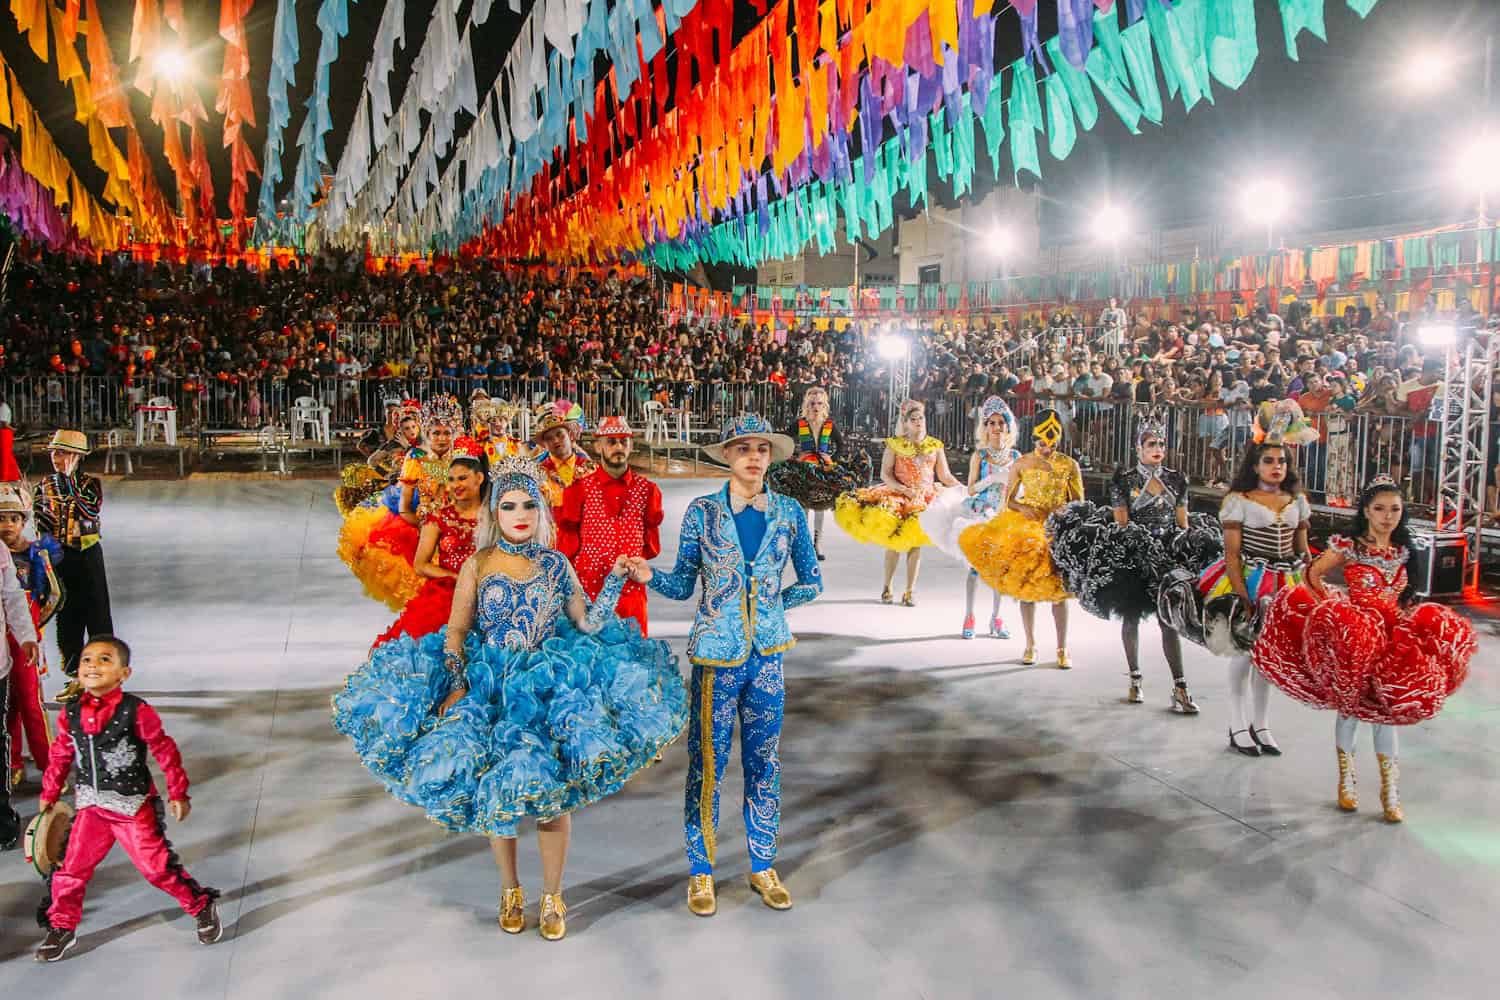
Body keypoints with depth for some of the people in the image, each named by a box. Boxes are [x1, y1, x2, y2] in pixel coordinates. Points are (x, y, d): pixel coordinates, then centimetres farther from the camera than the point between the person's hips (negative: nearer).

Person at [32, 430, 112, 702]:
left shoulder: (90, 483, -1)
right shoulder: (43, 486, 8)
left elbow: (89, 510, -19)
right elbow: (40, 522, 5)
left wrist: (69, 479, -15)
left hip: (87, 556, -3)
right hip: (57, 558, 3)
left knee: (97, 614, 0)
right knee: (66, 617, 7)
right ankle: (75, 676, 16)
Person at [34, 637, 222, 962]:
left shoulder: (137, 712, -20)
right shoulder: (69, 713, -6)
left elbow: (165, 752, -10)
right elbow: (60, 756, 11)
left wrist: (178, 794, -4)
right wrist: (49, 795, 18)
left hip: (134, 807, -4)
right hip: (91, 807, 4)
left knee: (158, 868, 1)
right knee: (70, 871, 10)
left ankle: (202, 907, 22)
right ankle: (61, 928, 34)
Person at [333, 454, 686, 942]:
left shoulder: (556, 563, 2)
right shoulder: (477, 565, -1)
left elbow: (589, 624, 0)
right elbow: (456, 632, -1)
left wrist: (615, 580, -8)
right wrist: (457, 686, -11)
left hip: (550, 688, 0)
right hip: (490, 687, 0)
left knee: (552, 790, 0)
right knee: (493, 788, 5)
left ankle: (552, 896, 18)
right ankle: (510, 890, 27)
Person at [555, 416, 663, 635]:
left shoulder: (647, 489, 7)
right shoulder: (579, 489, 2)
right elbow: (567, 540, 7)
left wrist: (634, 564, 4)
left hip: (632, 591, 2)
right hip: (587, 593, -1)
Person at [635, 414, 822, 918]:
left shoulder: (789, 512, 1)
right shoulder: (702, 512, -4)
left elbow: (811, 582, 11)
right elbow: (684, 584, -3)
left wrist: (771, 606, 4)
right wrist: (649, 576, -20)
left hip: (767, 653, 2)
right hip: (716, 653, -2)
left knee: (764, 762, 11)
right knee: (707, 762, 3)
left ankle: (763, 867, 26)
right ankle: (701, 871, 19)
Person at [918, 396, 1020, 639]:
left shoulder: (1015, 456, 6)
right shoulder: (979, 455, -1)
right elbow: (971, 489, -4)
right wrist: (992, 479, -17)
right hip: (979, 514, -3)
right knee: (976, 565, -2)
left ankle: (995, 618, 17)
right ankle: (968, 617, 7)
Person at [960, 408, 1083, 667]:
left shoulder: (1070, 465, 3)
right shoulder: (1021, 464, 3)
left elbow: (1078, 502, 6)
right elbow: (1008, 499, 7)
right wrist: (1023, 508, -14)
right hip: (1025, 525, 1)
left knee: (1058, 588, -2)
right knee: (1026, 586, 1)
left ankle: (1062, 649, 7)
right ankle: (1030, 645, 14)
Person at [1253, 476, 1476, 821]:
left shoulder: (1403, 550, 6)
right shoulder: (1348, 547, -8)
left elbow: (1404, 596, 17)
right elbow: (1313, 575, -2)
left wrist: (1404, 618, 2)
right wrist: (1331, 609, -9)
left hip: (1392, 637, 4)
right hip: (1352, 637, -4)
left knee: (1387, 711, 8)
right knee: (1349, 707, 5)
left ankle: (1390, 790, 17)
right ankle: (1347, 779, 22)